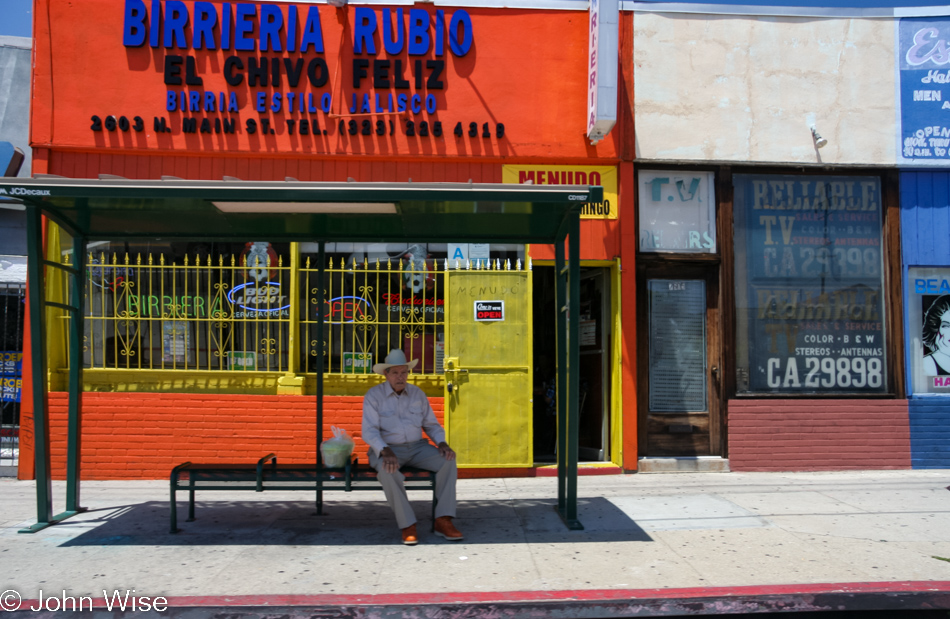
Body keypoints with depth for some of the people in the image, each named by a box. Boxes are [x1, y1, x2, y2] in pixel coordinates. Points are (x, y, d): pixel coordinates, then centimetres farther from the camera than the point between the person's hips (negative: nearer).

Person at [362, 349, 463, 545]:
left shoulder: (417, 394, 8)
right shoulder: (373, 395, -4)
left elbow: (432, 425, 13)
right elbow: (369, 431, -13)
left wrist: (442, 443, -9)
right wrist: (386, 451, -31)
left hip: (417, 447, 4)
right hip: (387, 449, -4)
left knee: (448, 461, -22)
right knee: (388, 471, -38)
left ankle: (443, 521, -20)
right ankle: (408, 526, -26)